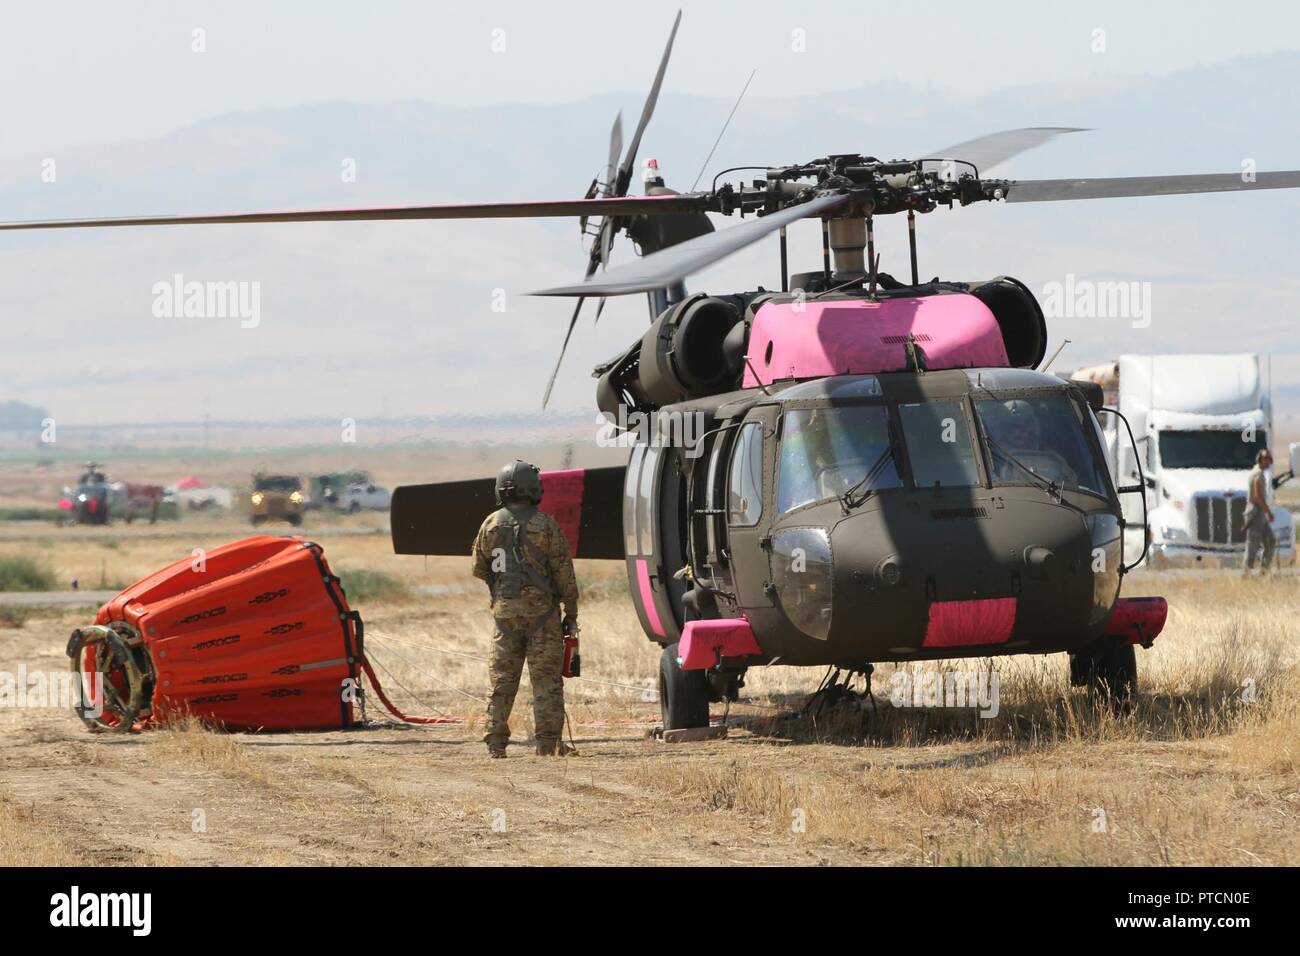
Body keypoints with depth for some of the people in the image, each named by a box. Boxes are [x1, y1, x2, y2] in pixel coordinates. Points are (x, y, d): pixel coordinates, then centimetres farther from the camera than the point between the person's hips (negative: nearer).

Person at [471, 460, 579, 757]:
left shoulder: (491, 525, 2)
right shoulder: (545, 525, -7)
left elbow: (479, 570, 10)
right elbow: (564, 572, -6)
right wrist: (571, 613, 1)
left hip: (505, 610, 3)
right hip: (541, 610, -3)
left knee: (502, 678, 8)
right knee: (546, 678, 0)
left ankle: (496, 742, 6)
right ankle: (547, 741, -4)